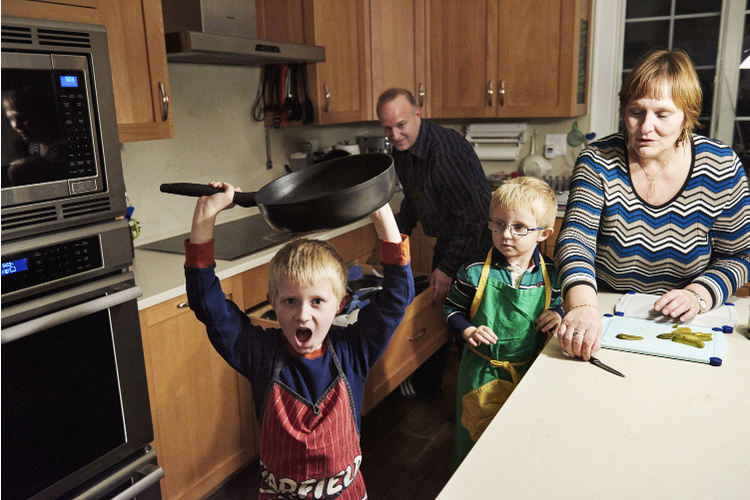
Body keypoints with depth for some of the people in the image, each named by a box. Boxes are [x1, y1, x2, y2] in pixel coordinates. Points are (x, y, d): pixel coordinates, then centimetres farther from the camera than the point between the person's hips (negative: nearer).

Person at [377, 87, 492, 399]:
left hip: (474, 244, -8)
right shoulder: (402, 149, 1)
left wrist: (448, 267, -24)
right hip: (446, 241, 9)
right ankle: (425, 385, 34)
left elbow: (473, 215, -27)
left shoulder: (445, 149, -28)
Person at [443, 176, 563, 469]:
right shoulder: (476, 272, -16)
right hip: (483, 373, -2)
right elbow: (452, 309, -4)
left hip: (532, 370, 3)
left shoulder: (549, 274, -8)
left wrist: (557, 314, -11)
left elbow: (558, 300, 11)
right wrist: (468, 331, -20)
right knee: (475, 437, 14)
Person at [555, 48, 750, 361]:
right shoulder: (598, 162, -9)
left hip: (684, 326, -1)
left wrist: (699, 295, -17)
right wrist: (582, 305, -40)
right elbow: (575, 238, -22)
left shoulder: (721, 165, -5)